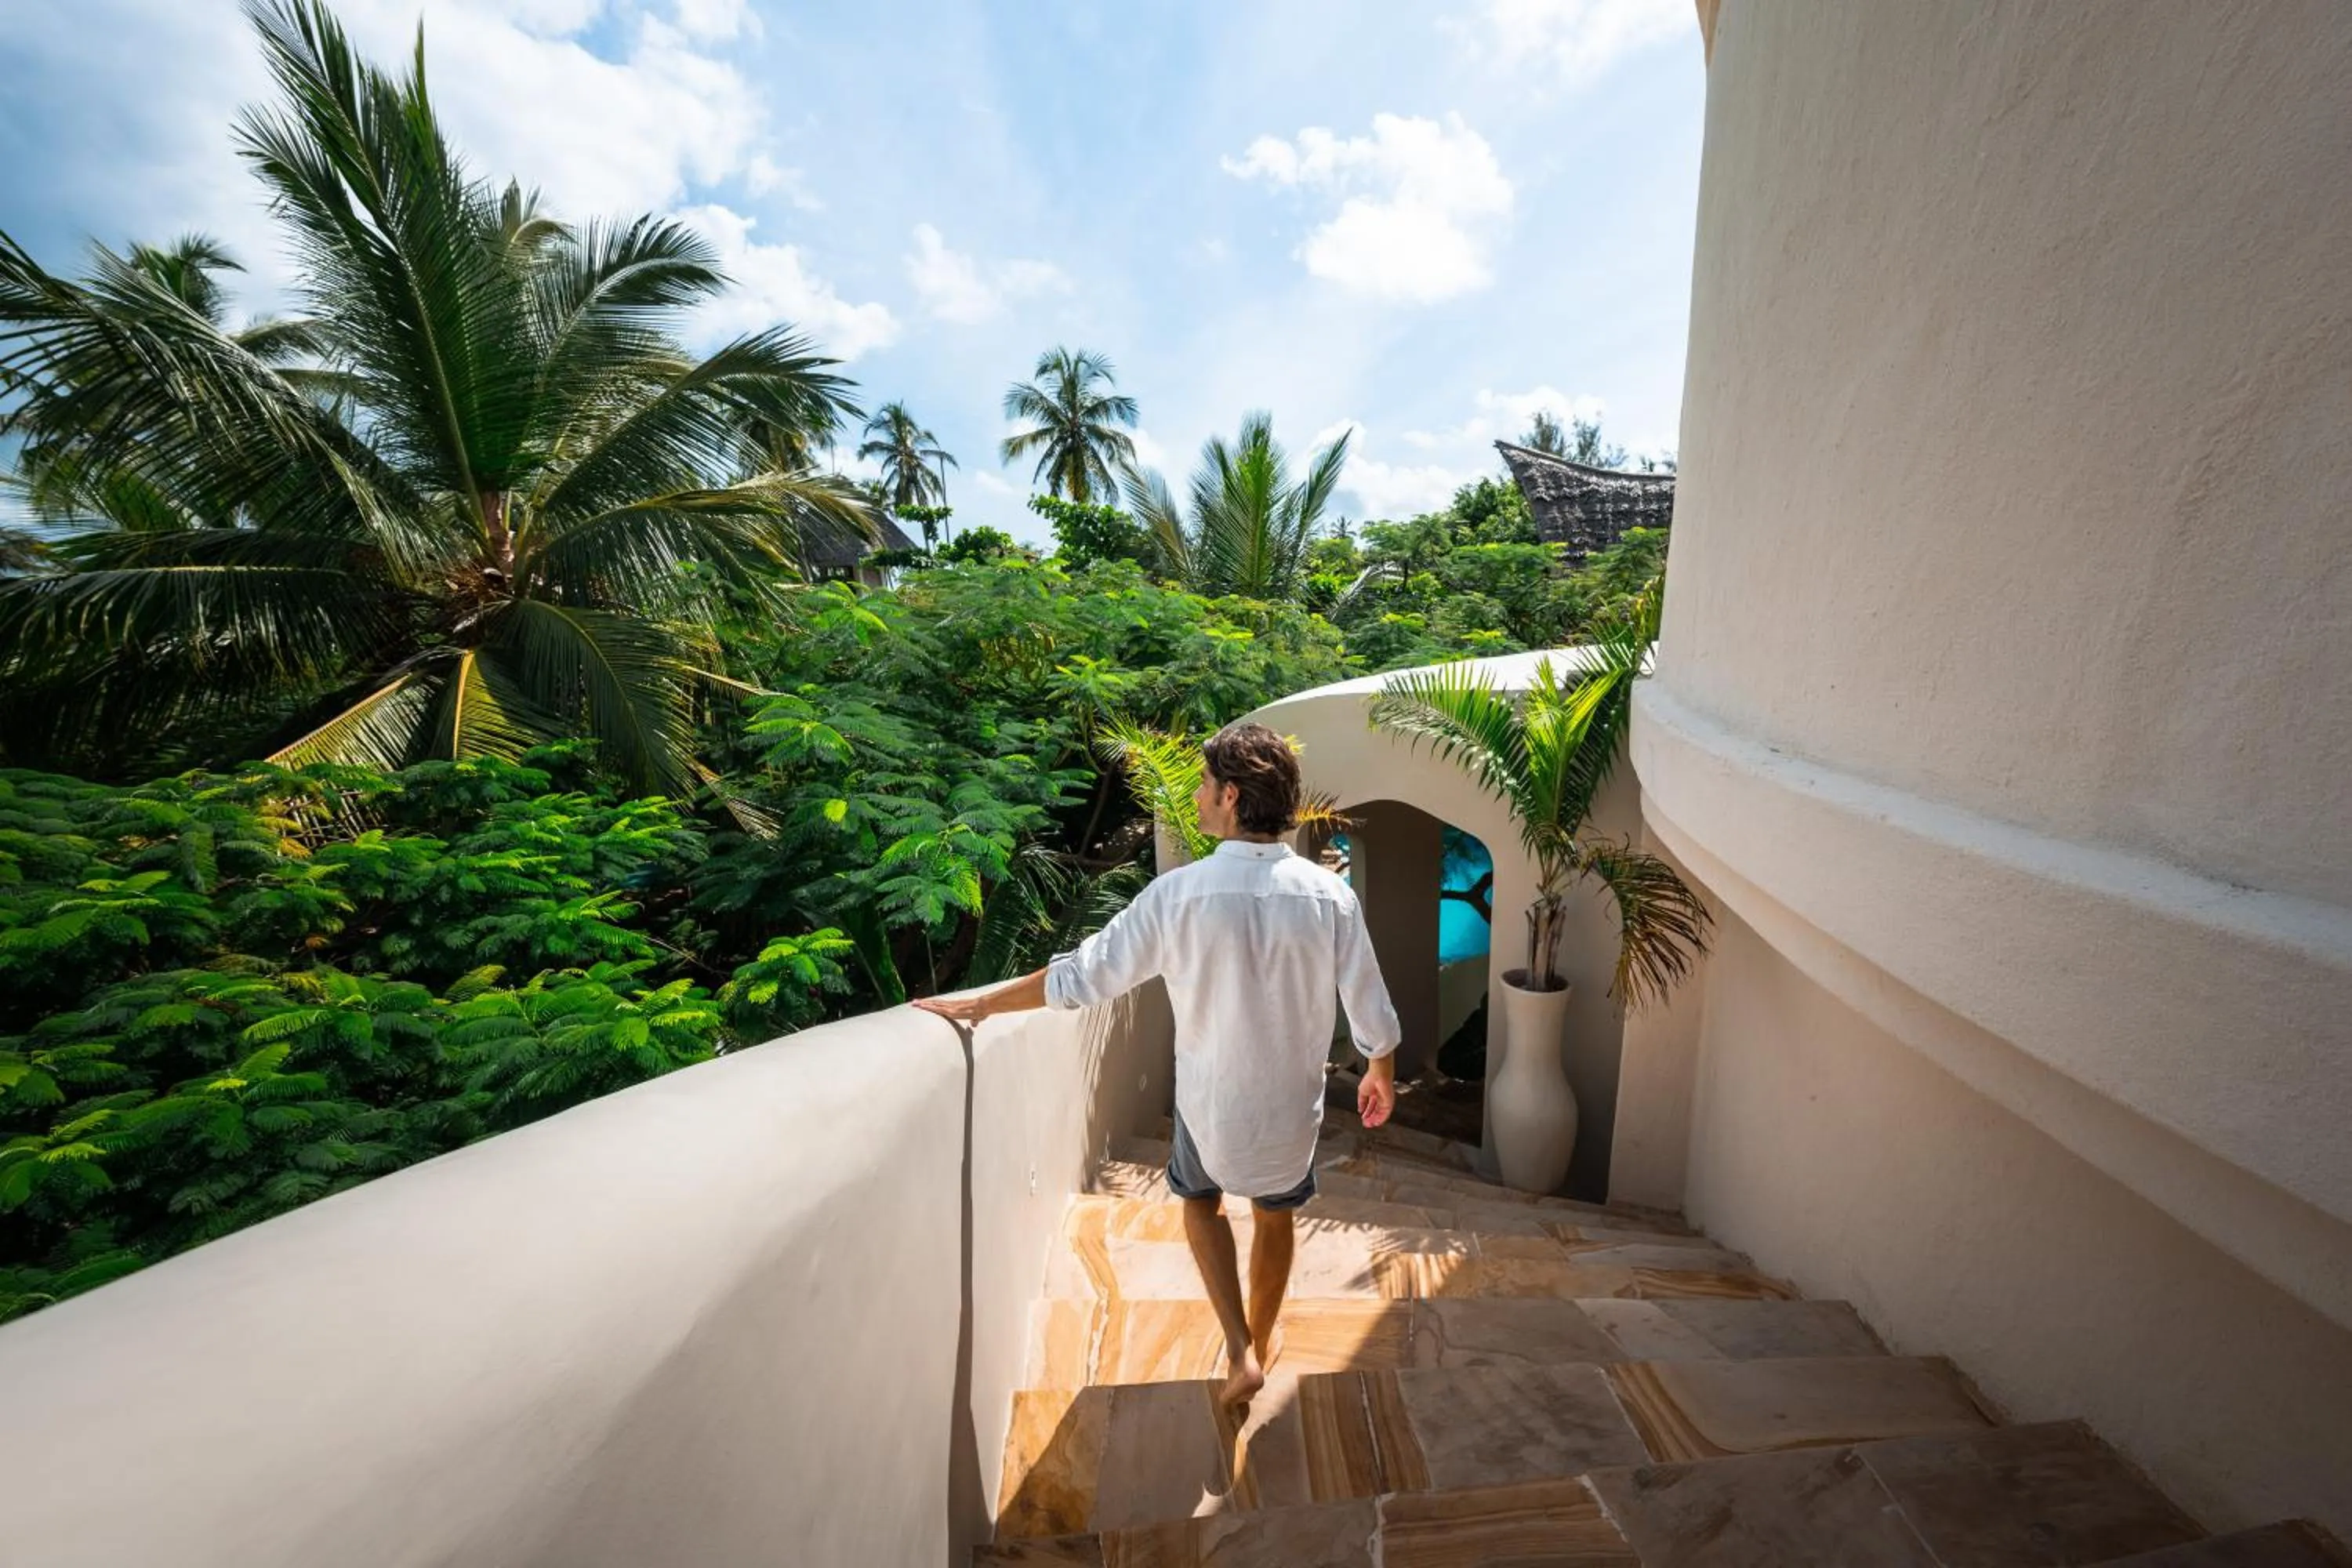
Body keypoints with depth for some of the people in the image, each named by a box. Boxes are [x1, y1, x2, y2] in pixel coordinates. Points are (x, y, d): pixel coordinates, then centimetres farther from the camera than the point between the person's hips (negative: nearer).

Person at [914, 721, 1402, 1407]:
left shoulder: (1179, 894, -25)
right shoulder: (1330, 896, -19)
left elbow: (1082, 975, -18)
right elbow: (1373, 1016, -10)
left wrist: (978, 1003, -4)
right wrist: (1381, 1076, 12)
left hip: (1210, 1099, -1)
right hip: (1292, 1100, 2)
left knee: (1200, 1197, 30)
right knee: (1274, 1216, 28)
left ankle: (1240, 1351, 25)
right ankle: (1259, 1344, 49)